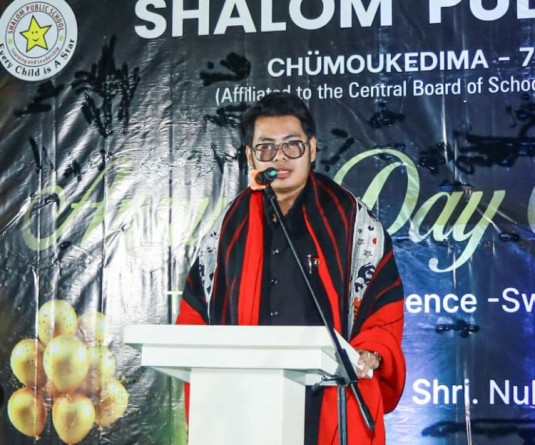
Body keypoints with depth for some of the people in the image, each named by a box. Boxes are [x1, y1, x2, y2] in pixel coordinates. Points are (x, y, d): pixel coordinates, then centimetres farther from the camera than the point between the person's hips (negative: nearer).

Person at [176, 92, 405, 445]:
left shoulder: (353, 222, 0)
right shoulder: (230, 228, 10)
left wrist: (370, 355, -17)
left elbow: (386, 307, 0)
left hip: (331, 408, -3)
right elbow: (196, 310, 16)